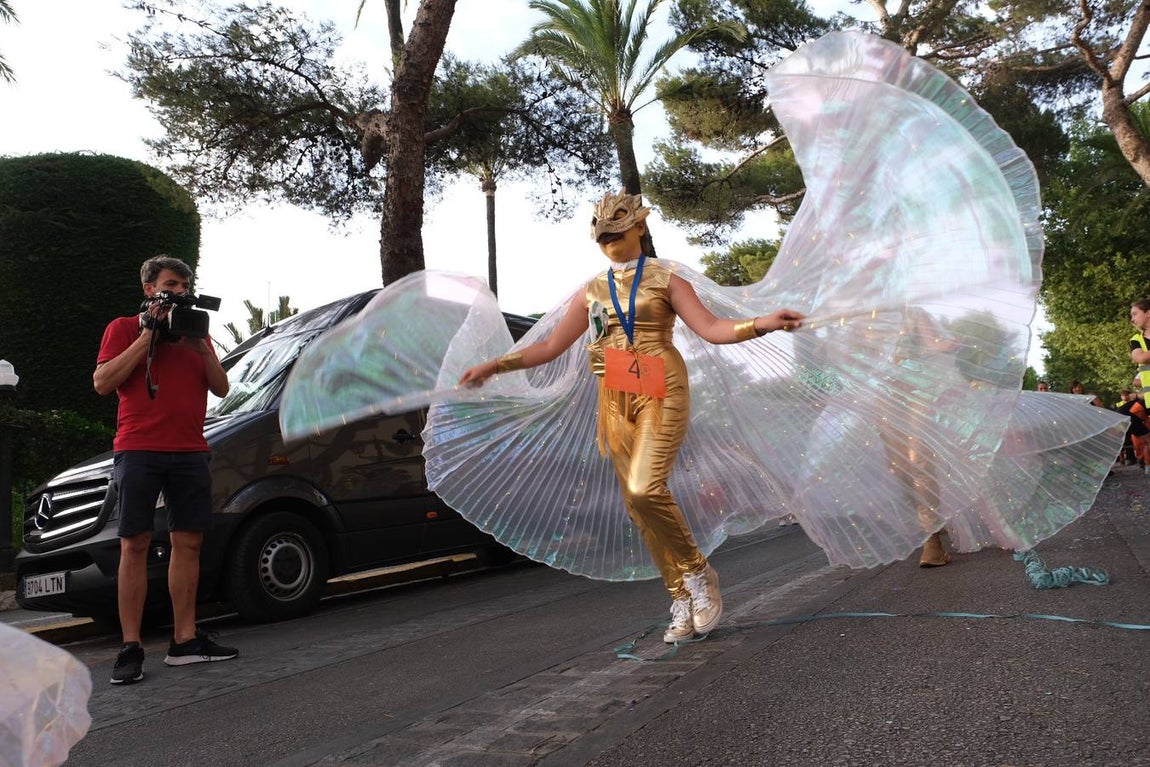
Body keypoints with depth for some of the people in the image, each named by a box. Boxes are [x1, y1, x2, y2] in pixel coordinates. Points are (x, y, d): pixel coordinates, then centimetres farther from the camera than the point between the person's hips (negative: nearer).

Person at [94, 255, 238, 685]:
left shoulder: (195, 335, 21)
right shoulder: (124, 329, 9)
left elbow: (221, 388, 12)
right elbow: (103, 382, -6)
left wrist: (201, 344, -1)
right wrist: (149, 335, -6)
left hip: (189, 452, 4)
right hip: (139, 450, -4)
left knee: (188, 542, 3)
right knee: (135, 544, -5)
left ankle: (184, 641, 8)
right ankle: (130, 649, -2)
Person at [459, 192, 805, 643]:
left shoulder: (664, 280, 5)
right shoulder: (592, 292, 15)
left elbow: (711, 328, -5)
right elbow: (551, 346, 16)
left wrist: (763, 323, -22)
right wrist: (493, 366, 11)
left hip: (660, 393, -5)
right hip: (615, 400, 5)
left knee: (645, 490, -23)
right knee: (637, 504, 2)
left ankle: (697, 572, 2)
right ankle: (684, 604, 13)